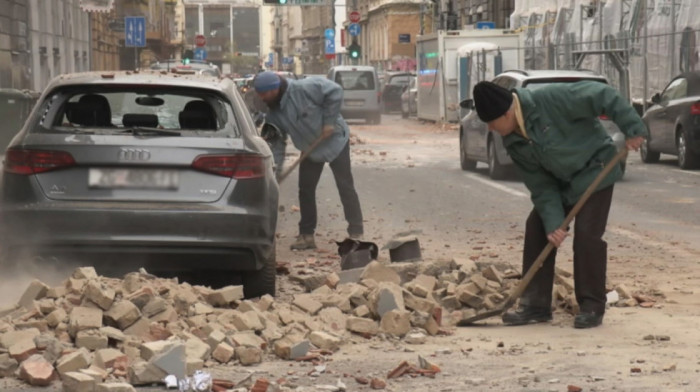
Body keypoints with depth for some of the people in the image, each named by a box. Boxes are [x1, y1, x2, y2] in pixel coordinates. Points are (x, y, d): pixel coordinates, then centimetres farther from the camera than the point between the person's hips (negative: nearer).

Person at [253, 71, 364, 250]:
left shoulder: (304, 88, -28)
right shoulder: (274, 112, -8)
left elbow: (335, 92, -24)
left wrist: (329, 121, -23)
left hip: (334, 141, -6)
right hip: (310, 149, 6)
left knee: (345, 187, -5)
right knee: (305, 190, 4)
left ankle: (356, 233, -1)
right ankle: (306, 235, 12)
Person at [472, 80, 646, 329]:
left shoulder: (550, 100, -29)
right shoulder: (514, 143, -6)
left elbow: (601, 96, -28)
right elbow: (541, 186, -7)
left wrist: (632, 128, -28)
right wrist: (553, 222, -18)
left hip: (595, 173, -7)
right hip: (560, 182, 7)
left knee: (587, 234, -16)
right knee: (537, 230, 0)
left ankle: (592, 307, -4)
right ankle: (535, 304, 8)